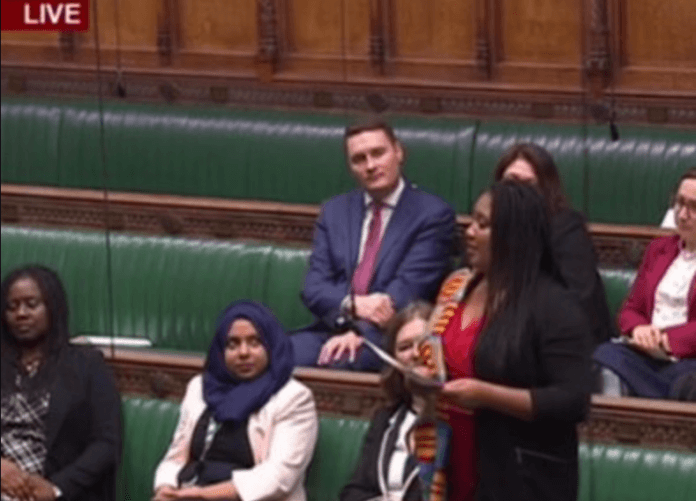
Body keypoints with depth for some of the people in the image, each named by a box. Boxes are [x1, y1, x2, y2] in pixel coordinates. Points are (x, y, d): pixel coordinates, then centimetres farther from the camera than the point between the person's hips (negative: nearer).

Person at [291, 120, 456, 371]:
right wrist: (353, 304, -15)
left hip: (390, 337, -4)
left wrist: (360, 331, -23)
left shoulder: (433, 215, 4)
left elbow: (409, 287, -8)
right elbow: (314, 287, 9)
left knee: (335, 362, -38)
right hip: (332, 329, 4)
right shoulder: (335, 211, 19)